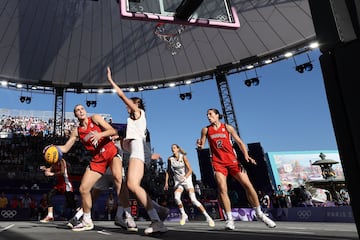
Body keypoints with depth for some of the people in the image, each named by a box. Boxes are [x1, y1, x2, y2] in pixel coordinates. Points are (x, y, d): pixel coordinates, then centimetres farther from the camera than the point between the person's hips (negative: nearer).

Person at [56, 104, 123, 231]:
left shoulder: (95, 118, -1)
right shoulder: (76, 131, 11)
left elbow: (113, 131, -11)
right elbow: (65, 148, 12)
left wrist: (100, 134, -30)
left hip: (111, 153, -5)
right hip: (97, 159, 5)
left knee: (118, 178, -32)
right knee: (83, 189, 0)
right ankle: (87, 221, 19)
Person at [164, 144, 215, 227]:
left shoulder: (183, 157, -11)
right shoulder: (170, 159, -2)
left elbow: (190, 170, -14)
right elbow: (168, 171, 10)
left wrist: (185, 177, -30)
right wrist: (166, 182, 5)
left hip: (187, 179, -3)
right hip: (178, 181, 3)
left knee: (193, 200, -14)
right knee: (176, 197, -23)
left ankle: (207, 217, -3)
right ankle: (184, 215, 1)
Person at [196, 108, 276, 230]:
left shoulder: (228, 127, 5)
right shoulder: (206, 130, 7)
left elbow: (240, 142, 6)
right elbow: (201, 146, 7)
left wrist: (246, 155, -9)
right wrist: (199, 145, -18)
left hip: (232, 160, 0)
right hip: (218, 163, 0)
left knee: (248, 185, -5)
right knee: (222, 189, -15)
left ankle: (259, 214, 11)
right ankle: (229, 219, -6)